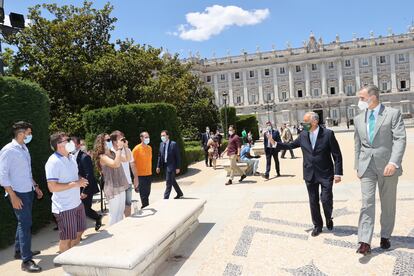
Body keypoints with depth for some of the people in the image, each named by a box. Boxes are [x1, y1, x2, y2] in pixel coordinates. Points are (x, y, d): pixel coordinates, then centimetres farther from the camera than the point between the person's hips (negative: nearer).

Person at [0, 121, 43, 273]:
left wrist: (35, 186, 18)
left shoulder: (24, 148, 9)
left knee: (24, 222, 18)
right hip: (18, 193, -8)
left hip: (28, 192, 8)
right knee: (25, 224, -7)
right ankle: (26, 261, 1)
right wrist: (13, 196, -19)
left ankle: (19, 250, 34)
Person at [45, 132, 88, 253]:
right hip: (64, 207, -8)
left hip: (77, 203, 8)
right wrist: (75, 184, -23)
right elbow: (52, 187, -25)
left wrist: (81, 180, -1)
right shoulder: (53, 162, -20)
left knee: (79, 232, 21)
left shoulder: (71, 157, 7)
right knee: (66, 239, 7)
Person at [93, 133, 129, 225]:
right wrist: (119, 148, -27)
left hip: (120, 187, 8)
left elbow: (127, 159, 15)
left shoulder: (113, 154, 7)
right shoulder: (102, 157, -14)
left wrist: (125, 147, 2)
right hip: (112, 189, -8)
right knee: (114, 214, 1)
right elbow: (116, 164, -31)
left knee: (121, 213, 18)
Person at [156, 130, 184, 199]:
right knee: (172, 181, 19)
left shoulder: (173, 144, -12)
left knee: (169, 182, -7)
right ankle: (180, 193, 37)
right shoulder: (161, 144, 7)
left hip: (171, 166, -7)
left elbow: (178, 156, -11)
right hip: (165, 165, 7)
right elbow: (159, 156, 12)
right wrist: (158, 166, 8)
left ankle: (165, 198, 0)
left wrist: (177, 167, -14)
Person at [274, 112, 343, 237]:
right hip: (310, 175, 4)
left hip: (326, 174, -3)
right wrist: (275, 144, 4)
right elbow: (291, 145, 14)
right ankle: (317, 225, 28)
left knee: (326, 199, -4)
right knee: (313, 201, 10)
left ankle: (328, 219, 28)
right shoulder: (303, 135, 2)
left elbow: (337, 155, -8)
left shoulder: (328, 134, -10)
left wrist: (338, 173, -12)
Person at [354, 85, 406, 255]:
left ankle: (385, 236, 27)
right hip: (367, 166, 3)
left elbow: (400, 139, -11)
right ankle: (365, 242, -5)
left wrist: (394, 162, -22)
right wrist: (357, 166, 11)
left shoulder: (393, 114, -3)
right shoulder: (359, 119, 10)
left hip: (387, 165, -2)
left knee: (388, 204, 10)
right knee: (367, 203, -4)